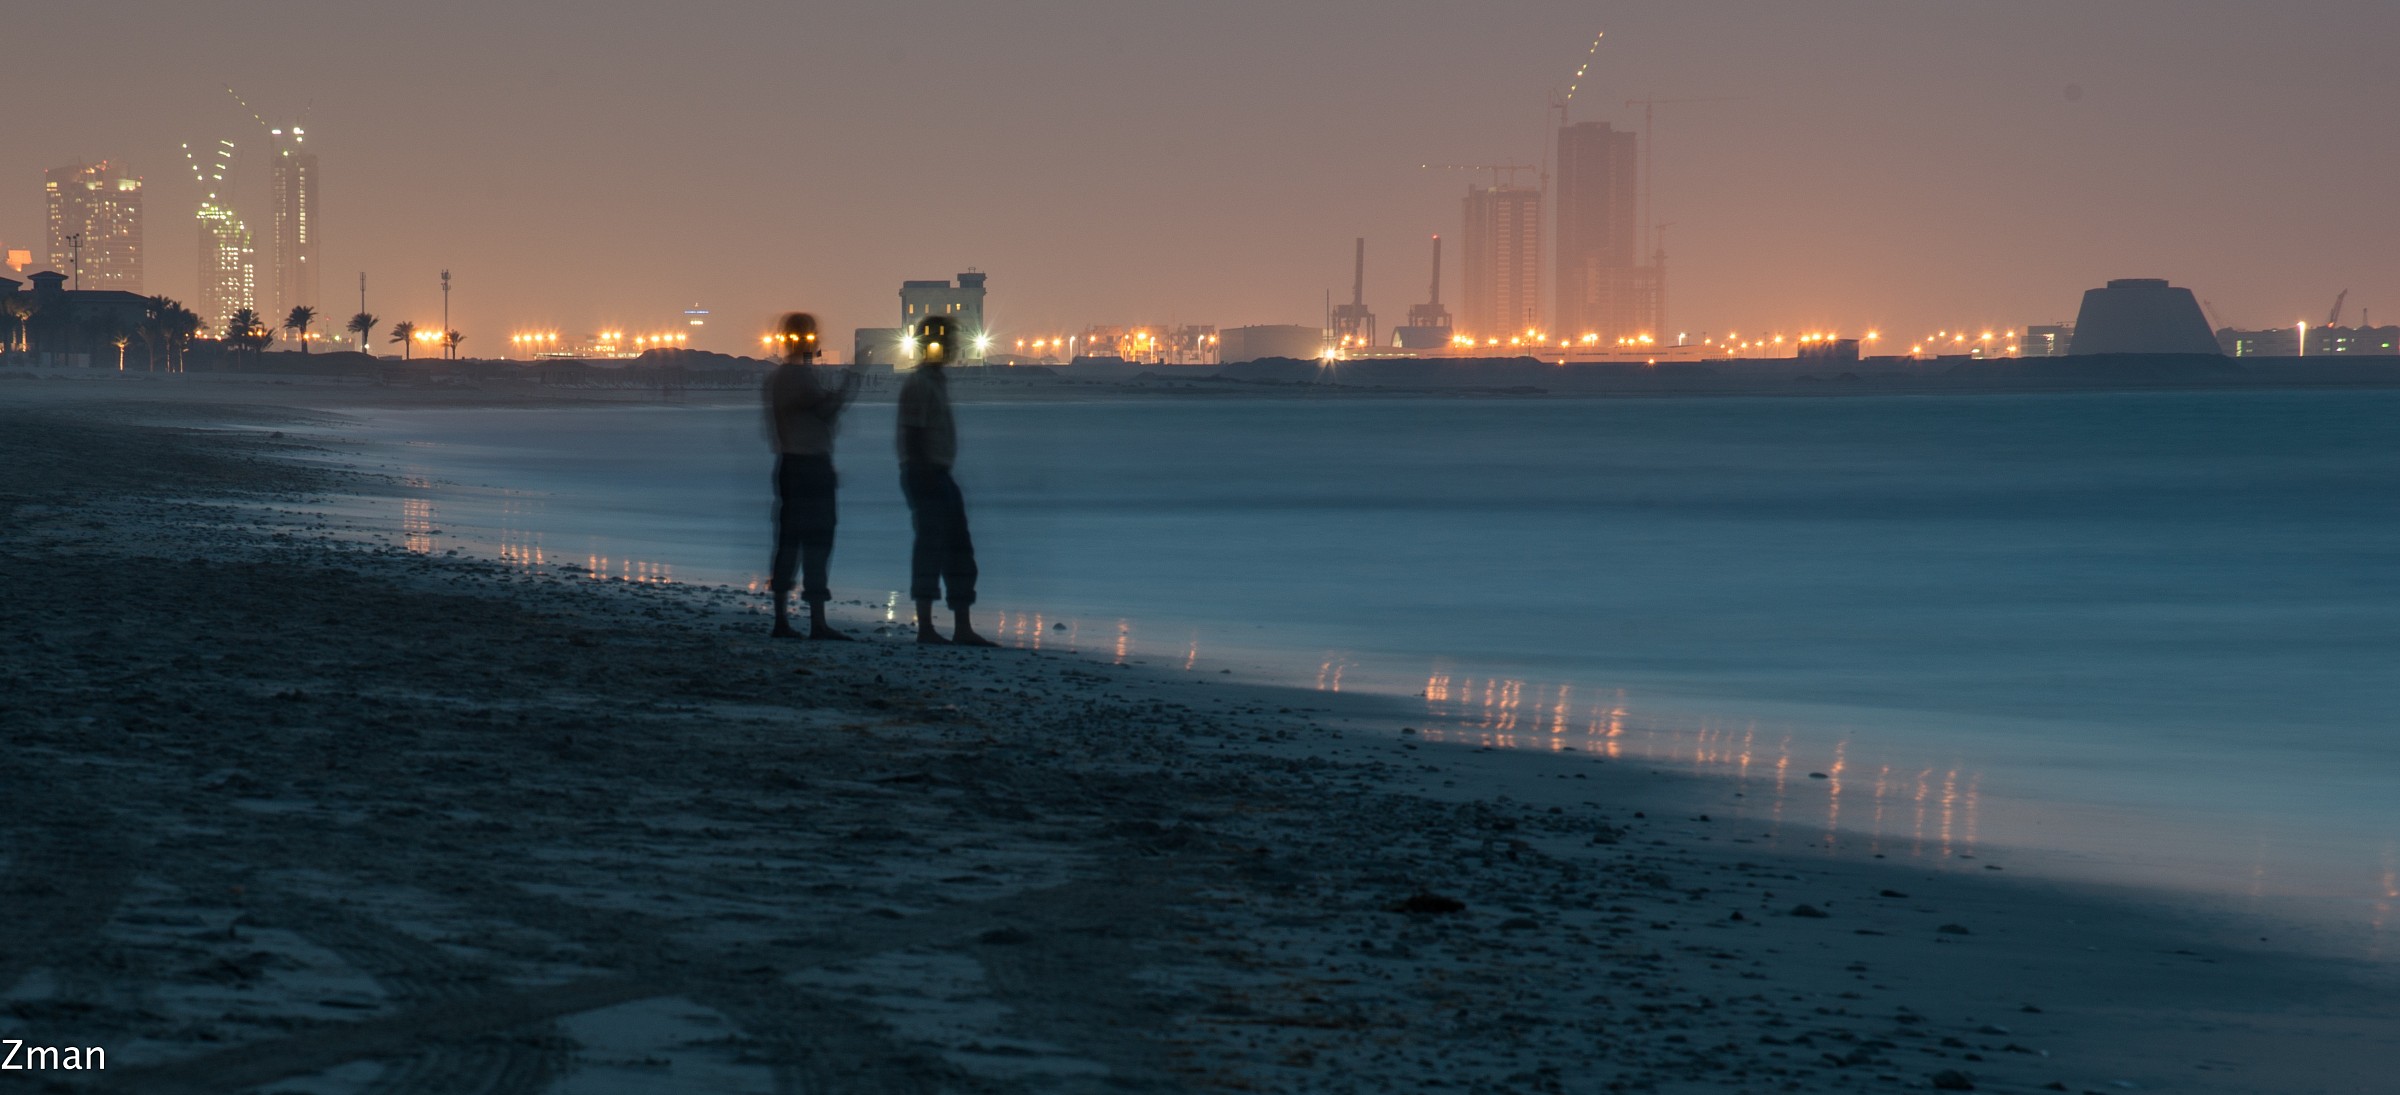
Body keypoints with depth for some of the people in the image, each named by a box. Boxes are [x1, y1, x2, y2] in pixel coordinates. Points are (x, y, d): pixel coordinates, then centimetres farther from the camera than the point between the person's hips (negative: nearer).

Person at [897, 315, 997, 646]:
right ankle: (925, 628, -3)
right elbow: (912, 436, -18)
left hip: (939, 476, 10)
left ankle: (962, 628, 10)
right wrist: (923, 476, -22)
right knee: (930, 548, -7)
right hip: (926, 475, -10)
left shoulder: (936, 380, 17)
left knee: (960, 550, 9)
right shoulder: (919, 384, -13)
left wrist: (939, 475, 19)